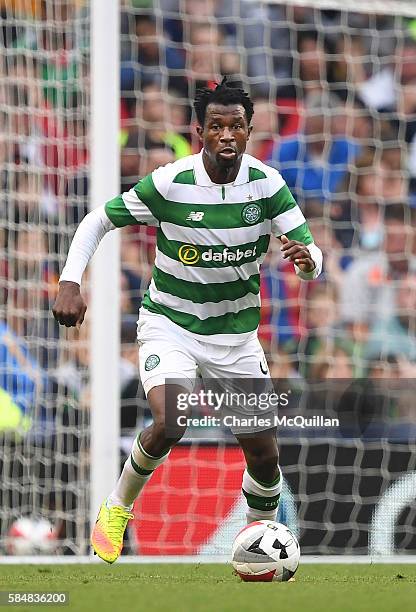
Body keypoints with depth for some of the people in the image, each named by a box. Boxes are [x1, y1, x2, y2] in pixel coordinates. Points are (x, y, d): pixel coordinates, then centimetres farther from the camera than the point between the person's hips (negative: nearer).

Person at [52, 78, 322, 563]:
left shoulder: (267, 185, -10)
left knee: (265, 456, 1)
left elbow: (312, 260, -11)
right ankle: (117, 508, -1)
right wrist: (70, 282, -21)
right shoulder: (170, 183, -18)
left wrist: (307, 259, -36)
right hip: (170, 326, -3)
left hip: (237, 334, 3)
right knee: (170, 423, -29)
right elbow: (98, 221, -7)